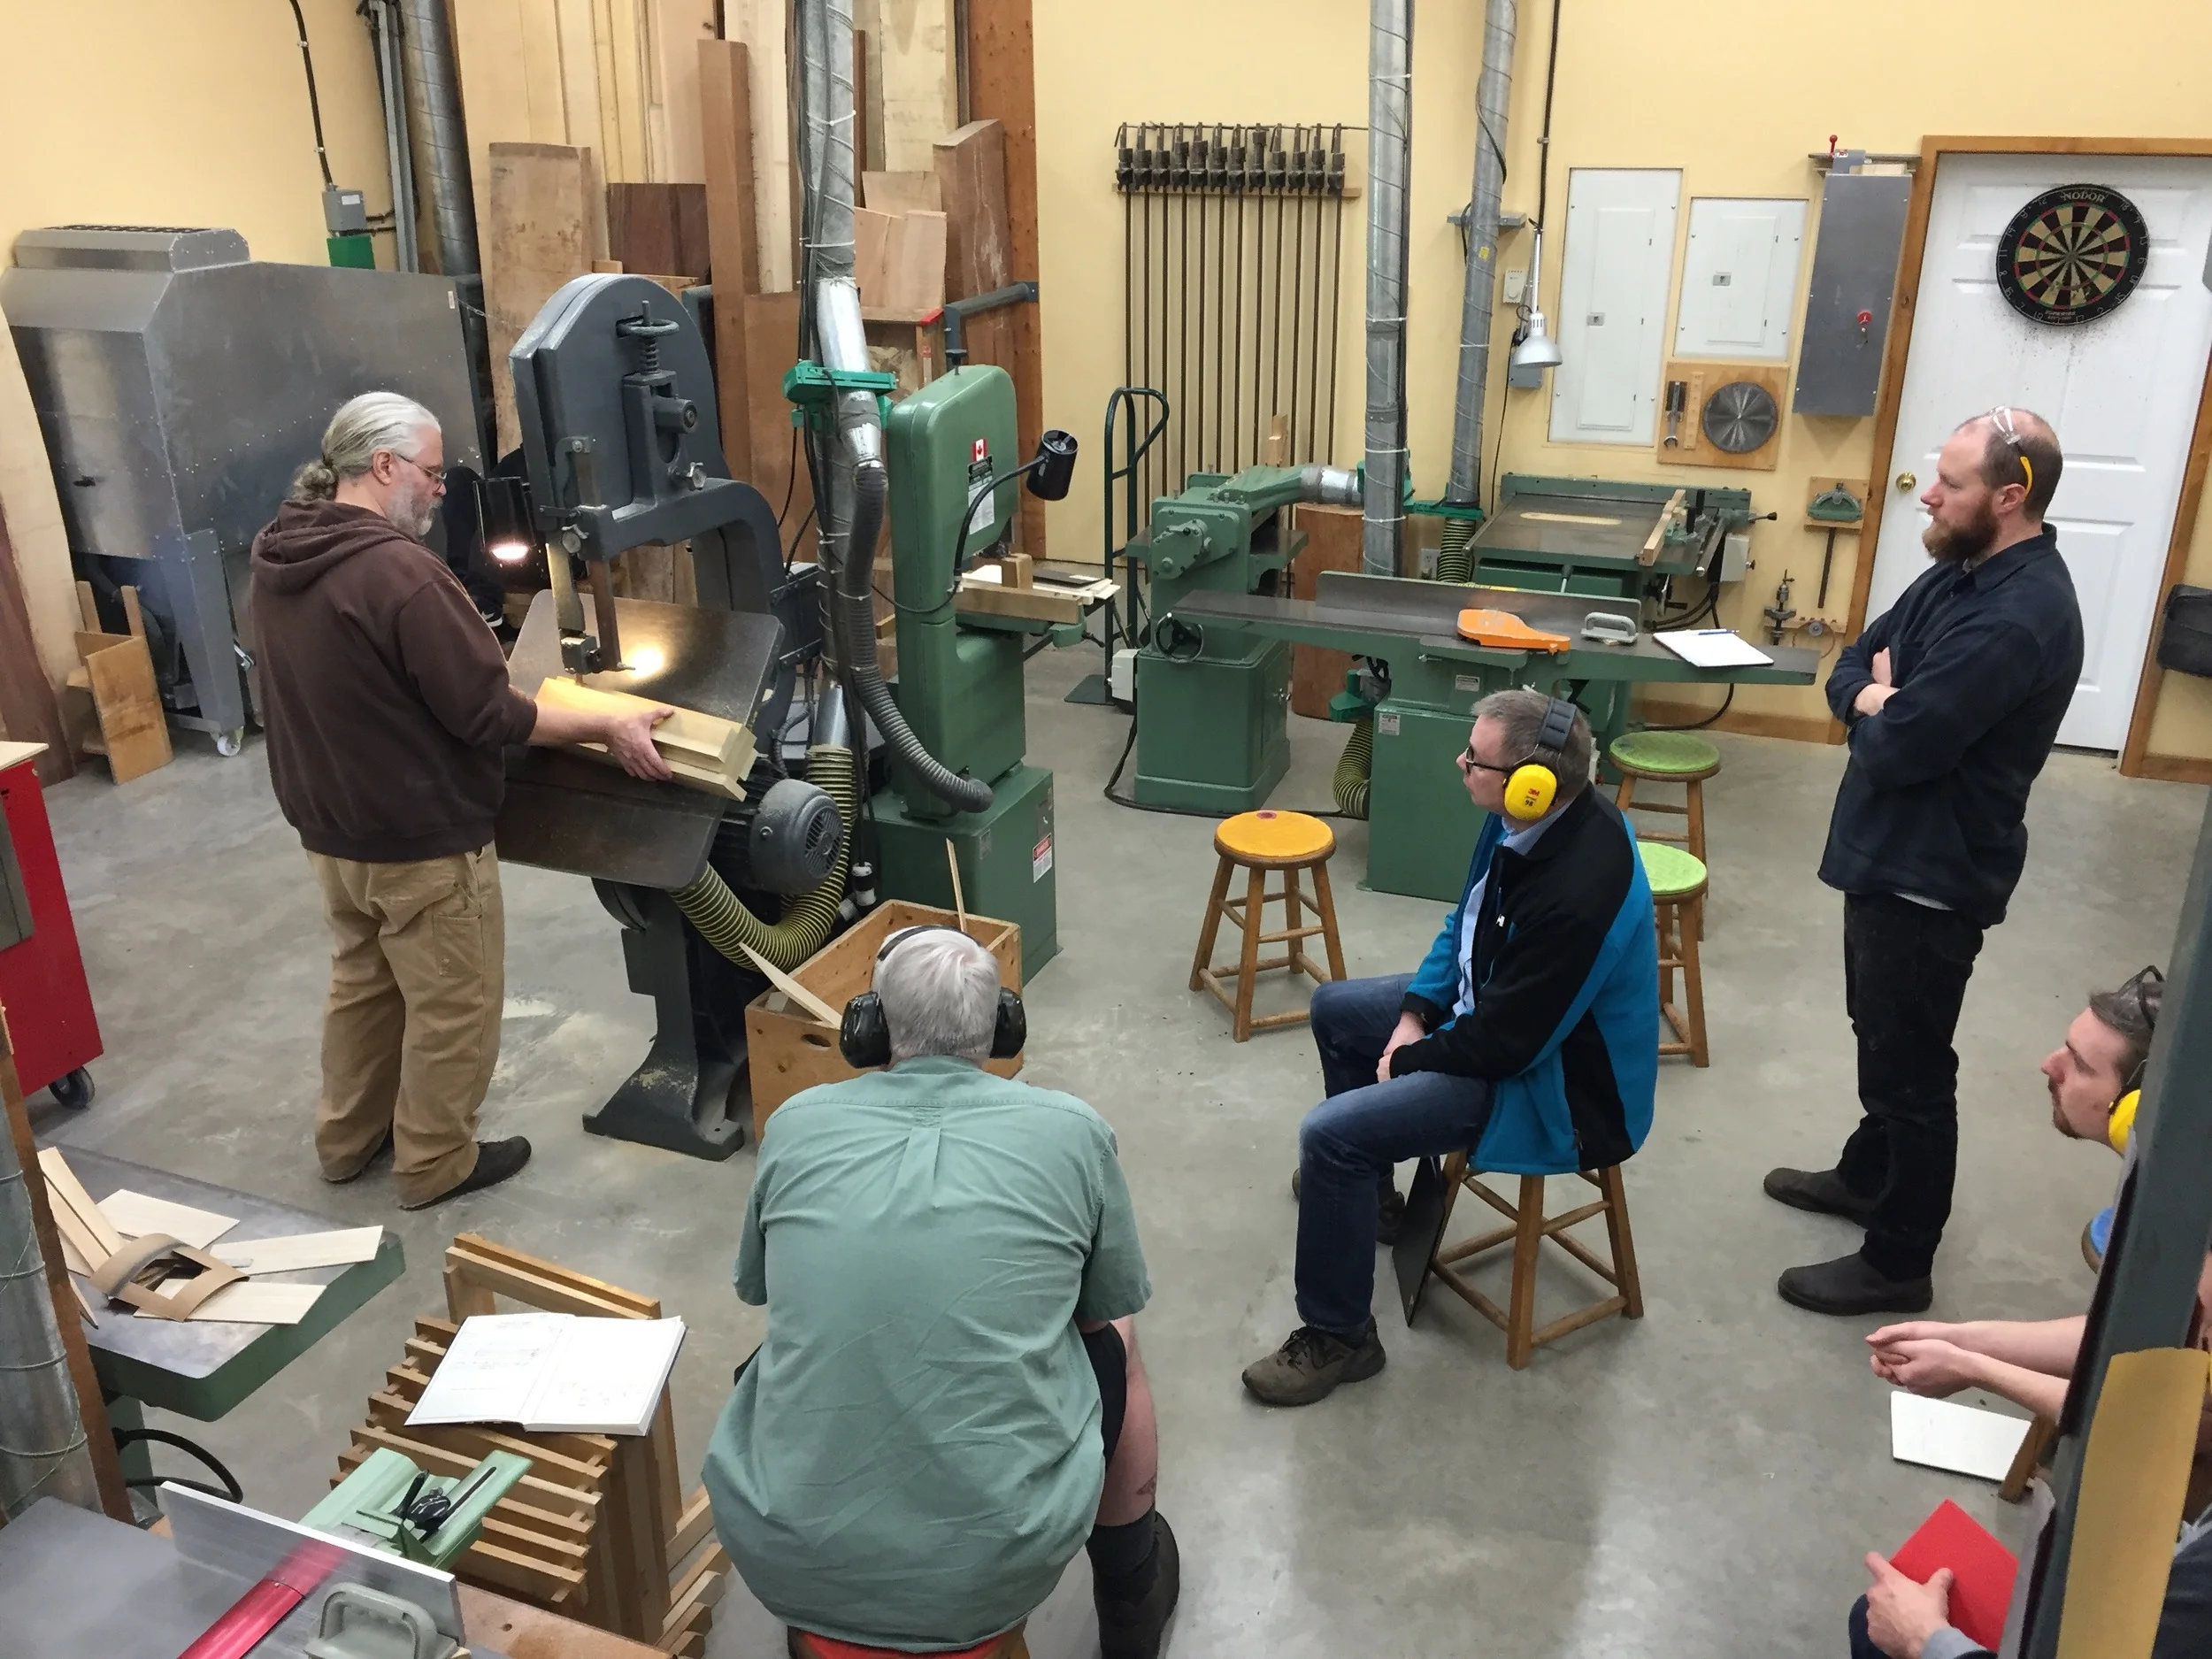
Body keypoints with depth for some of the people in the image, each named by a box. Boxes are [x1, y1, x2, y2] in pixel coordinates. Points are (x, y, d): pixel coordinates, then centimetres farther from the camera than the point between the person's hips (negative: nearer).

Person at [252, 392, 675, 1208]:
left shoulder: (275, 556, 1)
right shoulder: (398, 570, -27)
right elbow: (487, 714, -24)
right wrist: (608, 727, -15)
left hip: (331, 825, 9)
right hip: (421, 838, -9)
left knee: (362, 980, 25)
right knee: (452, 1005, 10)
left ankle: (348, 1138, 40)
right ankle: (435, 1163, 25)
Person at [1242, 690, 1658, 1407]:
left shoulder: (1577, 895, -37)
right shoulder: (1537, 816, -10)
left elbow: (1504, 1045, -28)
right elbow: (1466, 922, 8)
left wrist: (1407, 1059, -12)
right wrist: (1416, 1012, -2)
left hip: (1554, 1079, -10)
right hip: (1498, 1003, 10)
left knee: (1329, 1135, -20)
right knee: (1336, 1009, 21)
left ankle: (1338, 1338, -1)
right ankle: (1365, 1182, 44)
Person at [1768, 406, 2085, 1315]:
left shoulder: (2016, 618, -27)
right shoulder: (1965, 569, 7)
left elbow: (1897, 747, -29)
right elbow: (1850, 667, 9)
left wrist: (1875, 705, -7)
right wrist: (1883, 700, -13)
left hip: (1933, 874, -10)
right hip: (1893, 854, 10)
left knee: (1909, 1064, 3)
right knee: (1882, 1039, 26)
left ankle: (1898, 1261, 17)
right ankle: (1867, 1175, 46)